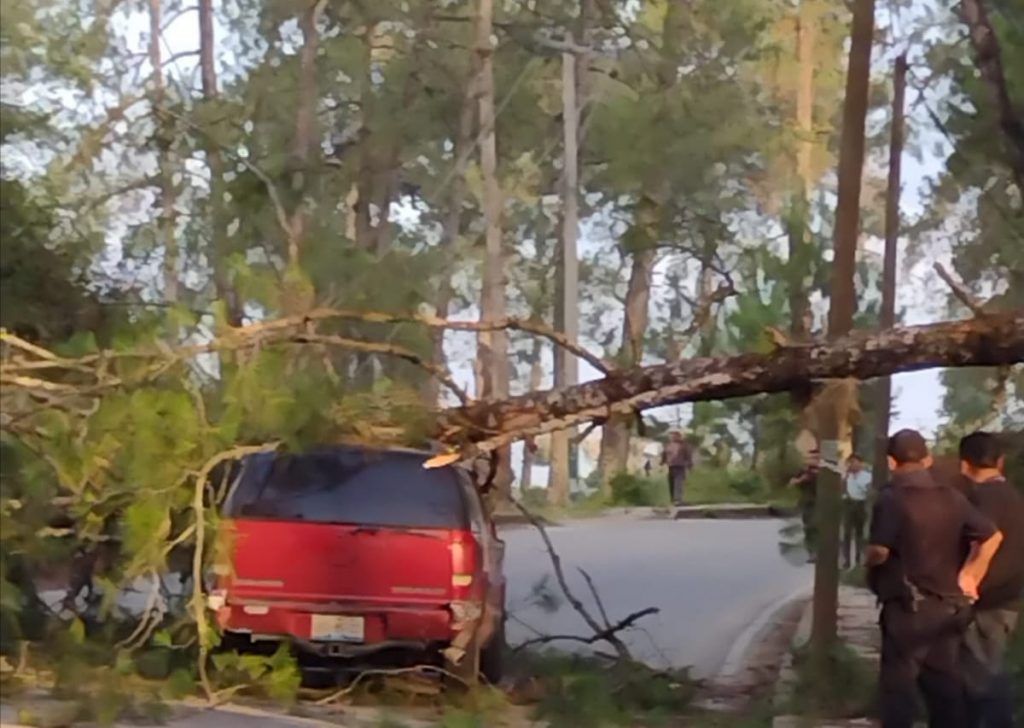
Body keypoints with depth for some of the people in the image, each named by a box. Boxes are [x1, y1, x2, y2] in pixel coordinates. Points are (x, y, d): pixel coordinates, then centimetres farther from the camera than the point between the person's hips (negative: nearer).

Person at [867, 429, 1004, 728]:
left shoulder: (891, 499, -15)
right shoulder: (952, 497, 4)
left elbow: (878, 552, -22)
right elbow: (992, 536, 8)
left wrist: (869, 558, 0)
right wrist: (968, 574, 14)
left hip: (908, 607, -6)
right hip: (949, 605, 6)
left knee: (899, 684, 1)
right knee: (945, 682, 13)